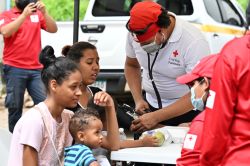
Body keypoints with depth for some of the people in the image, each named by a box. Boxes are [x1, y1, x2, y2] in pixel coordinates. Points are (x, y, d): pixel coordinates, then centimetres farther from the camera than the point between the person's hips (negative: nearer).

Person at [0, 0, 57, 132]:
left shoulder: (37, 15, 12)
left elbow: (53, 29, 2)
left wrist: (44, 12, -12)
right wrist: (24, 15, -17)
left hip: (36, 69, 3)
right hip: (14, 69, -2)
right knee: (15, 106, 0)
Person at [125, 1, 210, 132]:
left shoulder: (194, 42, -27)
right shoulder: (135, 33, -11)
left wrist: (156, 117, -30)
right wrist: (138, 100, -6)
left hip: (186, 111, -4)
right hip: (150, 105, 5)